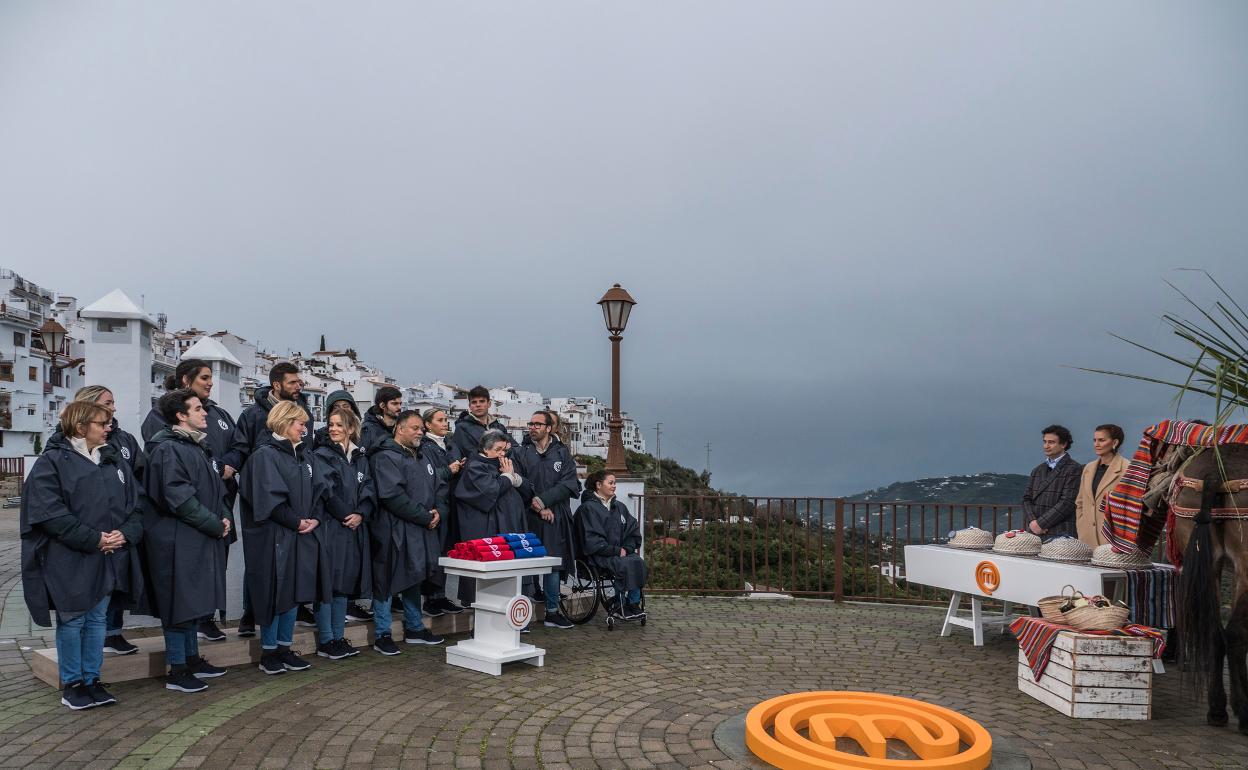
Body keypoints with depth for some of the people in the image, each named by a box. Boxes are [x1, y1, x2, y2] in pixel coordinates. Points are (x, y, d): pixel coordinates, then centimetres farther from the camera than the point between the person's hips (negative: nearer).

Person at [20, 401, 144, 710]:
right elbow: (50, 513, -15)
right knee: (72, 621, 5)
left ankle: (92, 680, 22)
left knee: (97, 619, 12)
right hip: (69, 559, -5)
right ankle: (72, 684, 18)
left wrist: (126, 533, -8)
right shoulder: (52, 462, -7)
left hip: (109, 557, 6)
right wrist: (93, 539, -18)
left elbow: (135, 504, 11)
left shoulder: (114, 461, 12)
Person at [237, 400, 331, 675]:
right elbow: (269, 498, -17)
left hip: (303, 536, 7)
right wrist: (297, 522, -13)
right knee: (275, 593, 0)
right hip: (274, 536, -7)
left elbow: (317, 491, 12)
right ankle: (268, 653, 13)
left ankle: (285, 649, 22)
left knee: (294, 592, 11)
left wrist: (314, 519, -5)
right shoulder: (265, 455, -9)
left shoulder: (306, 454, 14)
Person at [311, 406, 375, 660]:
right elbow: (327, 491, -13)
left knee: (345, 582, 10)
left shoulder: (360, 458, 14)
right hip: (330, 527, -6)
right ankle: (325, 641, 4)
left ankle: (339, 637, 19)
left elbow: (369, 492, 7)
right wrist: (345, 516, -12)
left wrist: (360, 515, -9)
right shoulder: (322, 455, -3)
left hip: (354, 529, 6)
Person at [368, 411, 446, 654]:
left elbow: (439, 487, 18)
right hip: (394, 531, -9)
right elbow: (393, 496, -22)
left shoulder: (422, 458, 18)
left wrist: (438, 511, -3)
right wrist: (425, 517, -17)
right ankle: (382, 635, 9)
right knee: (386, 583, 0)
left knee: (414, 579, 18)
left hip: (421, 531, 9)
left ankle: (415, 629, 30)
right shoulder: (385, 458, -12)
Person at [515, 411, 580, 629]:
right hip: (529, 518, -2)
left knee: (553, 564, 8)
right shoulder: (521, 453, 5)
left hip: (556, 519, 2)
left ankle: (552, 612, 18)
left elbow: (569, 484, -2)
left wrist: (544, 500, -12)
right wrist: (539, 508, -11)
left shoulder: (562, 453, 7)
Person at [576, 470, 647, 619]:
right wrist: (615, 551, -14)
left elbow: (633, 531, 17)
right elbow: (592, 540, -11)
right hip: (598, 555, -6)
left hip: (620, 551, 6)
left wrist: (627, 548, -2)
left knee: (639, 562, -24)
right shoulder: (588, 508, -4)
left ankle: (634, 603, -19)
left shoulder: (619, 507, 18)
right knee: (625, 564, -31)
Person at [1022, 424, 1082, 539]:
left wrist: (1041, 524, -12)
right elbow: (1027, 499, 14)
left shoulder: (1074, 469, -4)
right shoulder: (1038, 470, 18)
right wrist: (1032, 521, -5)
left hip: (1060, 534, -5)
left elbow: (1067, 503, -12)